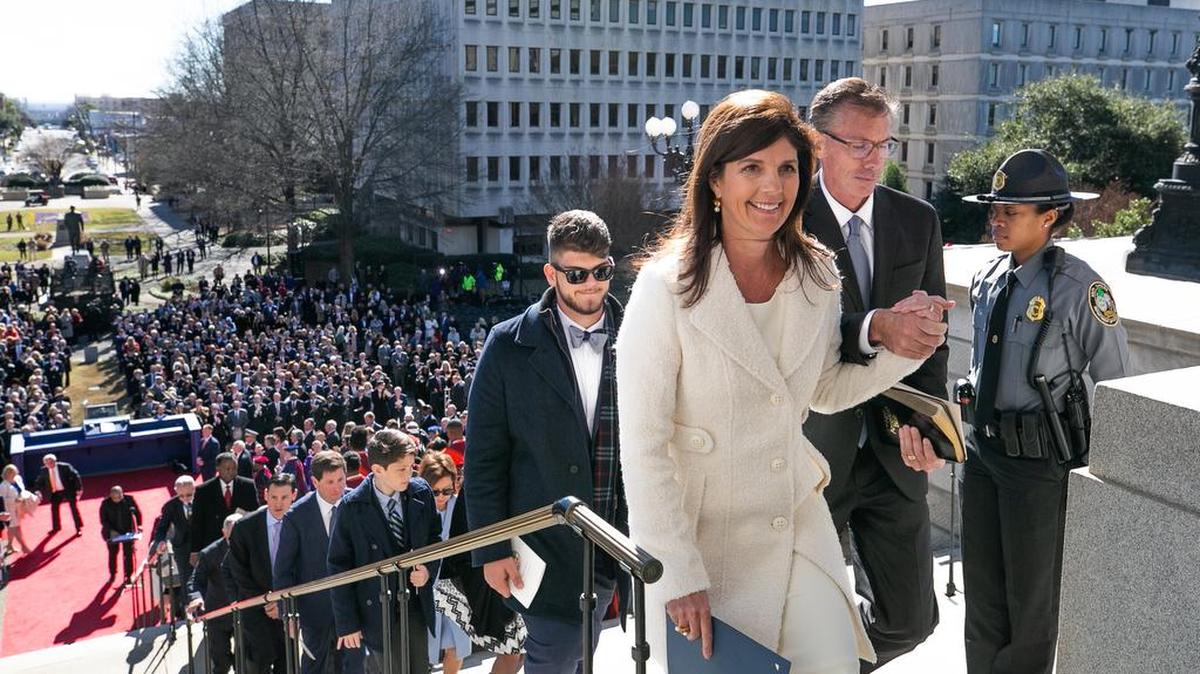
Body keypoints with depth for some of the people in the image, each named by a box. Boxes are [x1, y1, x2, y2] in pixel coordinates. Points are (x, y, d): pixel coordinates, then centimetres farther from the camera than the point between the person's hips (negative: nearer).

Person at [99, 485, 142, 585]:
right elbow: (103, 520, -8)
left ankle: (128, 575, 15)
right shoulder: (105, 503, -11)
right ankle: (112, 574, 34)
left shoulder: (129, 499, -10)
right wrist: (111, 531, -19)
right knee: (112, 553, 14)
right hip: (113, 533, 0)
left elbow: (137, 512, 0)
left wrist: (138, 525, -10)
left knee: (128, 554, 2)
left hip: (128, 531, 0)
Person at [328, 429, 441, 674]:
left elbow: (434, 536, 11)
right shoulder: (351, 508, -13)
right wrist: (347, 624, -7)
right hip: (378, 612, -4)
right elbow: (339, 567, -7)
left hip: (418, 605, 4)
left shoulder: (421, 492, -4)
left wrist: (429, 568, -8)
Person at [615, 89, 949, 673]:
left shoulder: (817, 274, -2)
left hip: (799, 523, 5)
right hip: (702, 536, -4)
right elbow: (643, 447, -17)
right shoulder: (668, 287, -19)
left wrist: (901, 351, -6)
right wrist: (679, 576, -16)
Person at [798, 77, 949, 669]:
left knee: (909, 619, 10)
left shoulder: (919, 221, 5)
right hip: (810, 451, -4)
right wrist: (874, 328, -35)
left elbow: (931, 331, 6)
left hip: (893, 453, 4)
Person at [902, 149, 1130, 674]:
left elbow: (1117, 383, -10)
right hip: (983, 448, 6)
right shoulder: (986, 279, 3)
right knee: (982, 590, 20)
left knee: (1030, 598, 12)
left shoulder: (1077, 286, -17)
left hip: (1039, 459, -6)